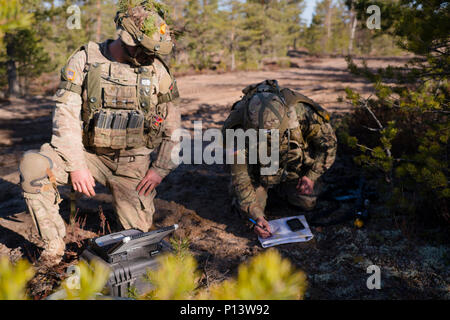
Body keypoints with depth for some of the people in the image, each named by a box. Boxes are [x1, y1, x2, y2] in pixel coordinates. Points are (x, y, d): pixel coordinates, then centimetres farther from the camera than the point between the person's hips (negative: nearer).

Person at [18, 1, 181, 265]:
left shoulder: (157, 70, -3)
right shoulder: (85, 61, -7)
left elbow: (173, 127, 3)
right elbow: (66, 115, -11)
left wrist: (160, 169, -7)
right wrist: (76, 166, -19)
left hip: (132, 162, 1)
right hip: (88, 154, 0)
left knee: (139, 230, -3)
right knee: (33, 165, -25)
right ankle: (54, 245, -10)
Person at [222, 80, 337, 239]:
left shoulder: (300, 112, -36)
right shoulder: (239, 129, -37)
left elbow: (328, 141, -16)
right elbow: (240, 175, -29)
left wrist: (311, 175, -19)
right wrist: (256, 215, -35)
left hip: (291, 166, 2)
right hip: (258, 170, -1)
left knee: (307, 203, -3)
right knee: (247, 211, -13)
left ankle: (278, 186, 25)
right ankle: (263, 187, 20)